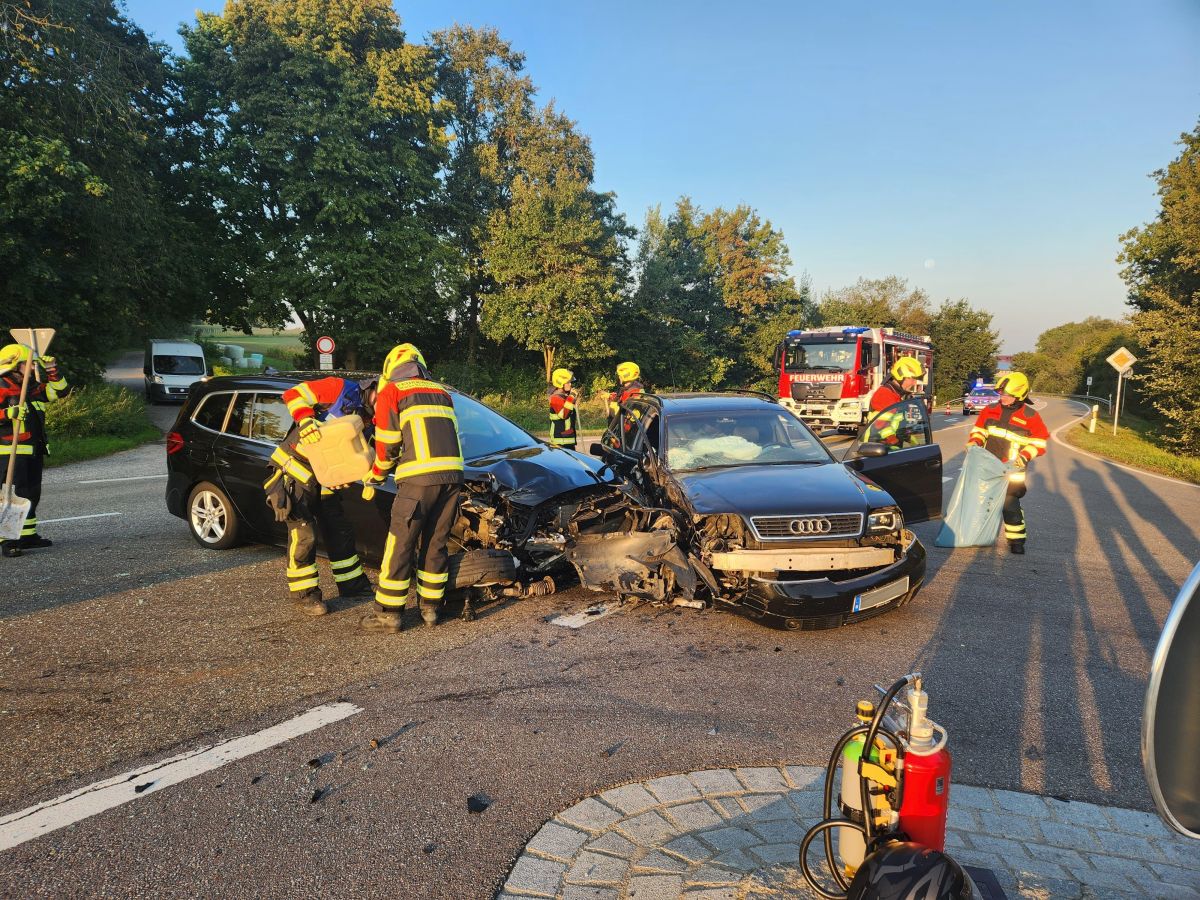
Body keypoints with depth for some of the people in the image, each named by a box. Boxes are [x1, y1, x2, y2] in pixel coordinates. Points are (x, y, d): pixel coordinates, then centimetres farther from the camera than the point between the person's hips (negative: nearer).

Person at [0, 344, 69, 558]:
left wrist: (52, 371, 7)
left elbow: (61, 390, 20)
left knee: (32, 494, 15)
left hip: (35, 451, 9)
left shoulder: (33, 388, 14)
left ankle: (27, 536, 25)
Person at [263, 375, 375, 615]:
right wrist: (306, 422, -33)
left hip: (324, 480, 8)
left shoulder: (369, 421, 7)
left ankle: (352, 584, 29)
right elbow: (293, 395, -18)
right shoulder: (341, 389, -14)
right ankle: (305, 594, 7)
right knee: (303, 536, -7)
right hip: (294, 471, -8)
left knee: (340, 532, 14)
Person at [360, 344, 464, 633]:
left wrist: (373, 479, 19)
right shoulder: (442, 392, 23)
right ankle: (430, 607, 22)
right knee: (436, 544, 15)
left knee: (400, 545, 4)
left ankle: (389, 614, 11)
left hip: (419, 478, -5)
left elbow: (387, 444, 4)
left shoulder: (391, 391, 7)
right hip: (453, 474, 6)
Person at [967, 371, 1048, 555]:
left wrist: (1025, 455, -18)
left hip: (1011, 470, -5)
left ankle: (1016, 539, 1)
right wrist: (974, 441, -4)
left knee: (1010, 503, -12)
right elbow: (979, 428, 15)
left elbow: (1040, 441, -4)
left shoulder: (1030, 416, -7)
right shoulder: (991, 410, 4)